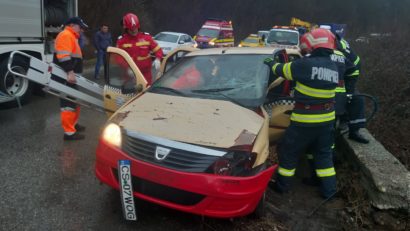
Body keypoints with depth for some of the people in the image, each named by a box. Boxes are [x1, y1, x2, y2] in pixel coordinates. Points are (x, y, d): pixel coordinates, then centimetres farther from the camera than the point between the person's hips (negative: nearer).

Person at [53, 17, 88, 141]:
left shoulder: (71, 37, 23)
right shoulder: (66, 35, -12)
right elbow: (63, 56, -25)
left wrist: (73, 74, 30)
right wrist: (69, 72, -31)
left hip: (71, 77, 11)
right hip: (66, 77, -11)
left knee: (75, 101, 21)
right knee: (68, 103, -11)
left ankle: (73, 124, 34)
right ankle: (69, 132, -10)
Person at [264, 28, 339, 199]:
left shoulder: (307, 64, -19)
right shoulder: (333, 68, 2)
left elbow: (282, 70, -5)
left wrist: (271, 63, 14)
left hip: (305, 120, -6)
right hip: (327, 119, 6)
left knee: (288, 152, 12)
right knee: (324, 153, 21)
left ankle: (282, 185, 24)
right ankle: (329, 189, 24)